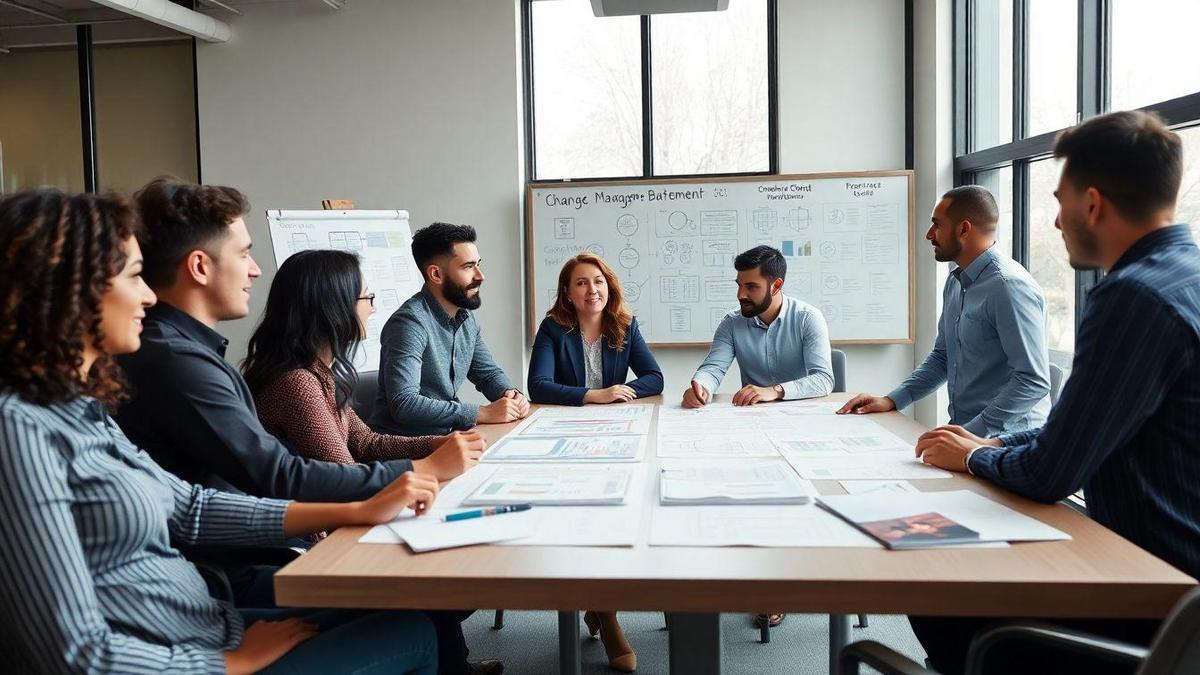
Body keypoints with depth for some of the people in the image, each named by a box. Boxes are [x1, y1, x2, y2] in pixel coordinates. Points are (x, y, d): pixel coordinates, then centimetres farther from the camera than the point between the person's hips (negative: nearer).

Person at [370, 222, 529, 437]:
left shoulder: (465, 317, 9)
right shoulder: (409, 323, -19)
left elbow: (488, 373, 19)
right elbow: (404, 403, -27)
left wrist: (511, 394, -4)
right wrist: (483, 413, -26)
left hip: (447, 434, 8)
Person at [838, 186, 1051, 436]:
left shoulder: (1009, 286, -16)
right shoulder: (955, 283, 12)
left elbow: (1033, 381, -20)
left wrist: (971, 434, -21)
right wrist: (892, 400, 9)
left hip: (1005, 441, -7)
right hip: (963, 431, 7)